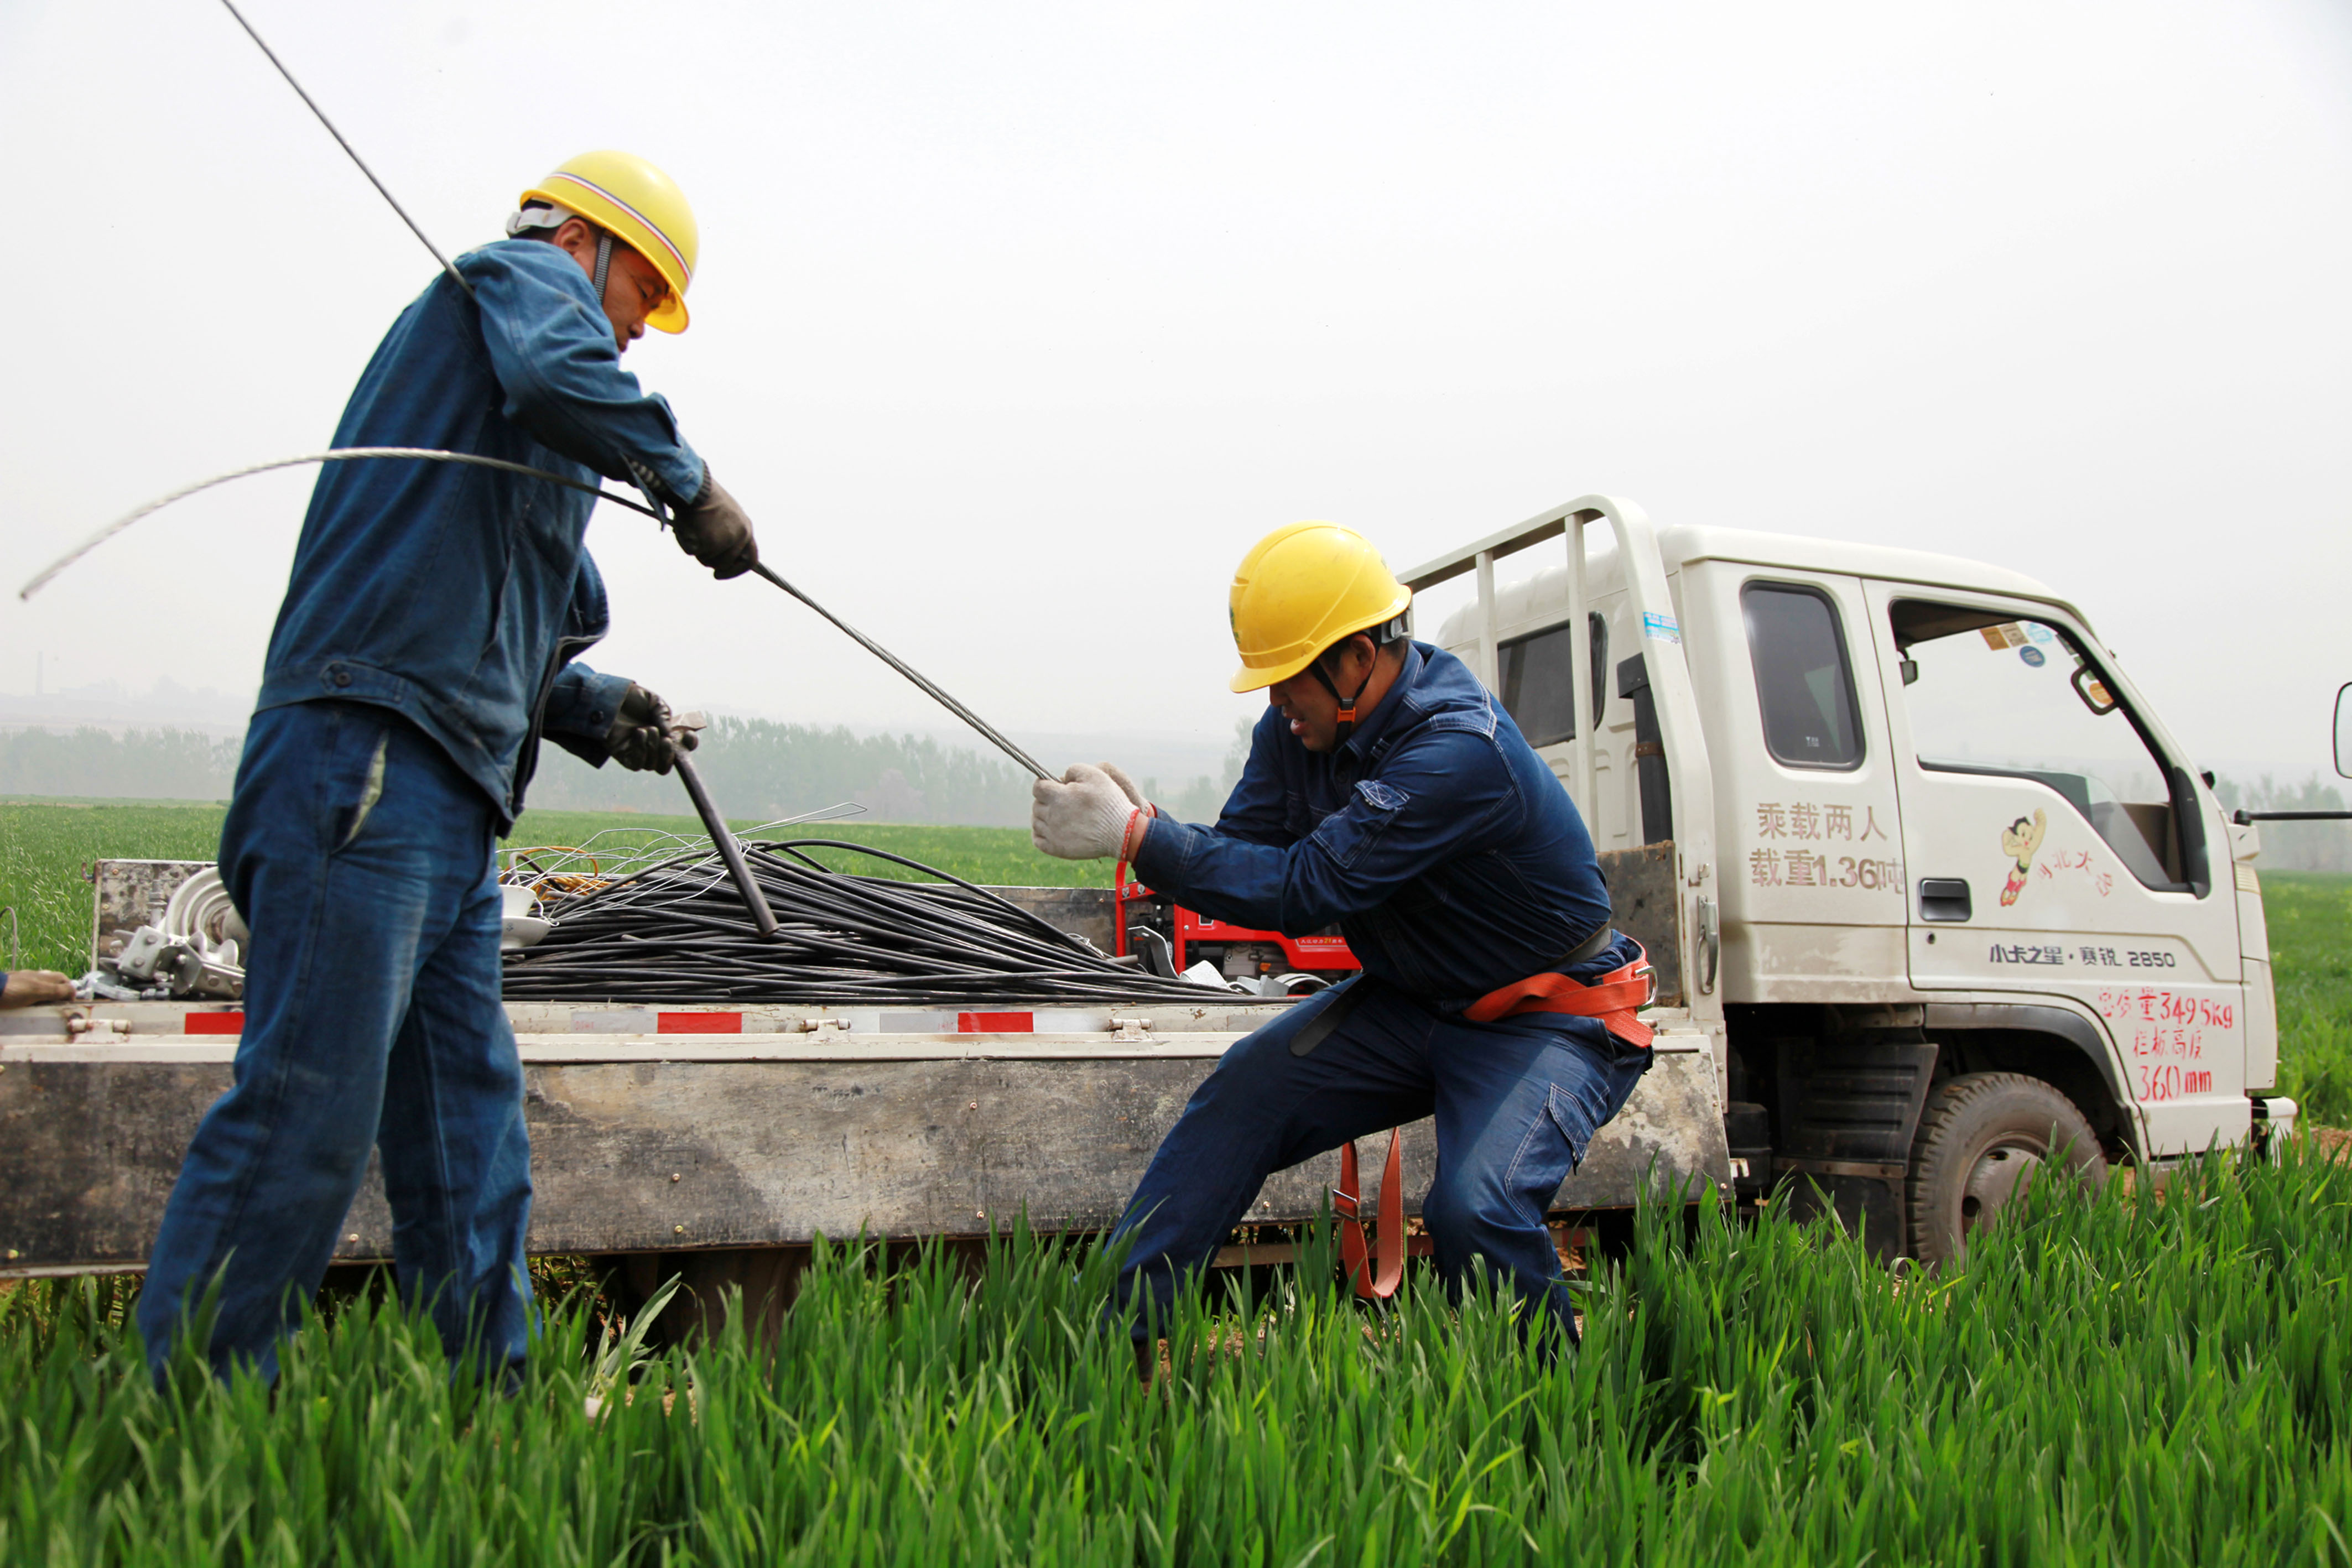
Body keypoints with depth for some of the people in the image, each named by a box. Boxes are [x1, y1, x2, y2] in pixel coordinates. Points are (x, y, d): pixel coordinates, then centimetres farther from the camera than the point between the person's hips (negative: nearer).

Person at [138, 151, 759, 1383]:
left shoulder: (522, 446, 31)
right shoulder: (523, 275, 7)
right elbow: (552, 370, -19)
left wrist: (593, 707, 12)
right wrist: (688, 482, -9)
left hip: (448, 812, 10)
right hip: (364, 762, -10)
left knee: (469, 1140, 10)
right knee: (306, 1112, -11)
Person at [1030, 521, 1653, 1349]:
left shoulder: (1460, 752, -32)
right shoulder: (1304, 721, -6)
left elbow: (1306, 888, -35)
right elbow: (1247, 852, -6)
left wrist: (1136, 836, -34)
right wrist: (1136, 821, -26)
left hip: (1549, 1021, -7)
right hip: (1412, 1002, 7)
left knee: (1476, 1209, -28)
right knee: (1245, 1090, -7)